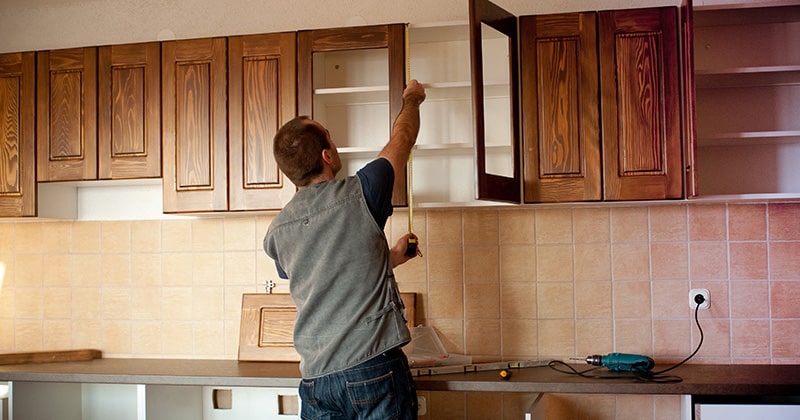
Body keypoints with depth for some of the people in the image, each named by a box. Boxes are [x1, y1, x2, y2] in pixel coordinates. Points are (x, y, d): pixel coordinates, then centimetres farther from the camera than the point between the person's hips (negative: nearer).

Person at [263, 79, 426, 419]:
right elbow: (402, 138, 10)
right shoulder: (357, 194, -8)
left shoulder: (276, 233, 6)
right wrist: (411, 99, 30)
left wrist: (392, 257, 33)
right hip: (374, 369, -4)